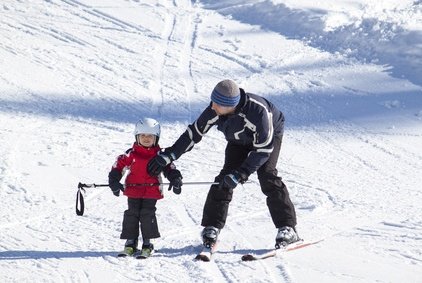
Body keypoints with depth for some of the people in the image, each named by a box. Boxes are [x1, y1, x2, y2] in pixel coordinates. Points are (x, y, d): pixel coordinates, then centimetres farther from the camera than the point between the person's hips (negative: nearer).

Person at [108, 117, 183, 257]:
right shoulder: (131, 154, 3)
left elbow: (169, 167, 7)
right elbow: (119, 166, 4)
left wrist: (175, 179, -9)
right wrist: (114, 180, -5)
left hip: (152, 191, -1)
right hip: (133, 190, 1)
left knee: (148, 214, -6)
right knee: (132, 214, 2)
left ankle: (147, 243, 3)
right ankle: (130, 242, 11)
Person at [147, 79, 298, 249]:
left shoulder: (258, 111, -44)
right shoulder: (214, 110, -30)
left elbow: (263, 149, -35)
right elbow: (194, 133, -15)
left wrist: (240, 174, -40)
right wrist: (168, 156, -17)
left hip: (270, 135, -4)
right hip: (239, 140, 4)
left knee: (267, 177, -22)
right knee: (226, 177, -12)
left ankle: (287, 229, -17)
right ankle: (212, 227, -5)